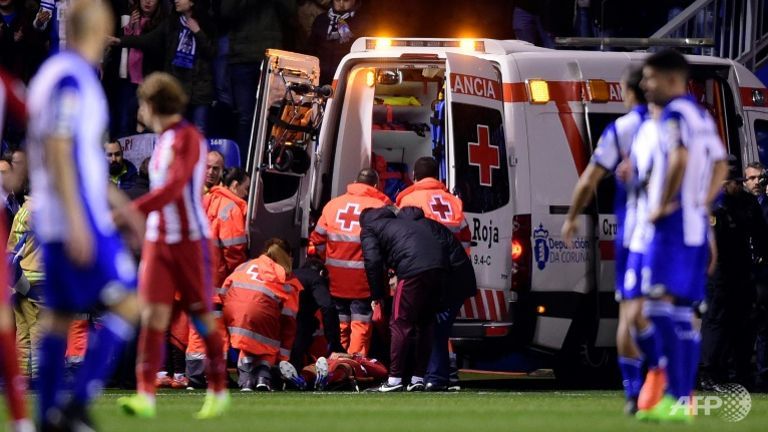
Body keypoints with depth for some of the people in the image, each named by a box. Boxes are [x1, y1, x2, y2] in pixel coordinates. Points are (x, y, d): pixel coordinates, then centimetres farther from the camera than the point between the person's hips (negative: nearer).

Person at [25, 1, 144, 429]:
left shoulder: (54, 73, 16)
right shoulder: (72, 78, -14)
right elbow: (59, 152, -20)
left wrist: (118, 203, 29)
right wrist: (76, 221, -23)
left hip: (52, 220, 10)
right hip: (80, 218, -10)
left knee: (60, 314, 10)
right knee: (127, 303, -7)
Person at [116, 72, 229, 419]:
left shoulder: (187, 139, -13)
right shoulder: (163, 140, 13)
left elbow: (173, 187, -26)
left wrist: (133, 210, -34)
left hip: (190, 240, -7)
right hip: (158, 240, 7)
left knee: (202, 317, 3)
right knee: (153, 314, -6)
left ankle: (218, 391, 18)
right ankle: (145, 397, -14)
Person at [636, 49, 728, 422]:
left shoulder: (674, 113, -11)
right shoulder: (702, 117, 17)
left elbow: (680, 157, -26)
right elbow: (721, 164, 25)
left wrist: (664, 204, -17)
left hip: (673, 224, -10)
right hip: (696, 224, 10)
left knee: (661, 305, -13)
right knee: (682, 313, 11)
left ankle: (673, 399, -19)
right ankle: (683, 398, 12)